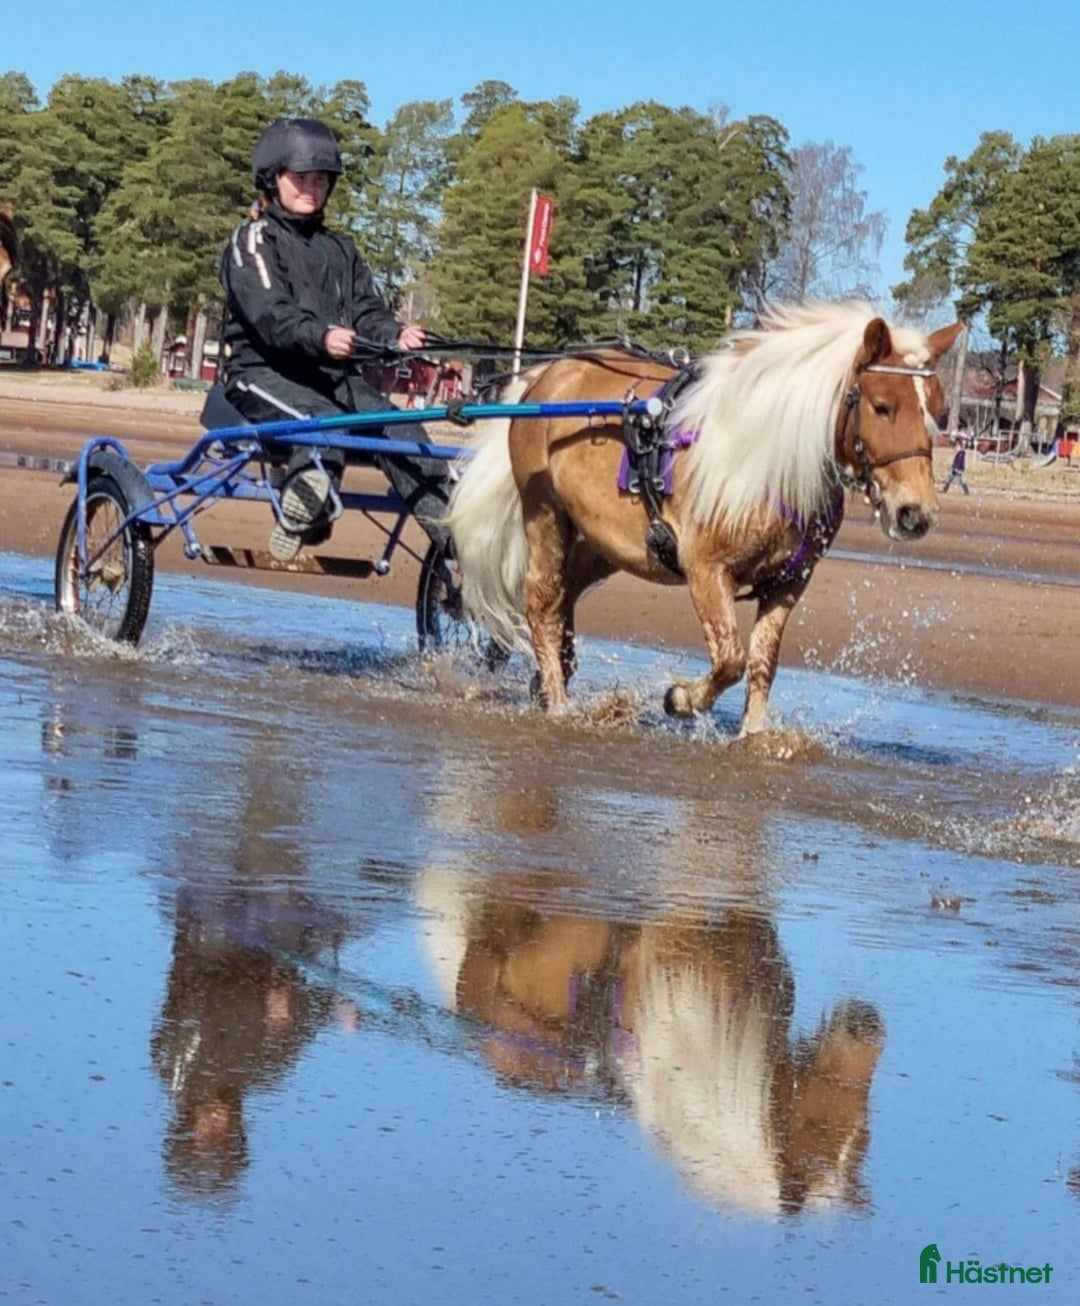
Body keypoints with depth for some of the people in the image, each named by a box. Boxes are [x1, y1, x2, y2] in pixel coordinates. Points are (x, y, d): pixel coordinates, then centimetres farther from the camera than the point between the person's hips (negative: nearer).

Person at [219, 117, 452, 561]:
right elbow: (269, 313, -16)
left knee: (398, 425, -22)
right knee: (325, 423, -37)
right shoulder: (253, 240, 2)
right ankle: (299, 518, -38)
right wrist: (321, 336, -36)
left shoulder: (338, 249, 23)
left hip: (332, 374, 5)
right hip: (263, 371, -5)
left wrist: (395, 335, -14)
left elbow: (367, 310, 11)